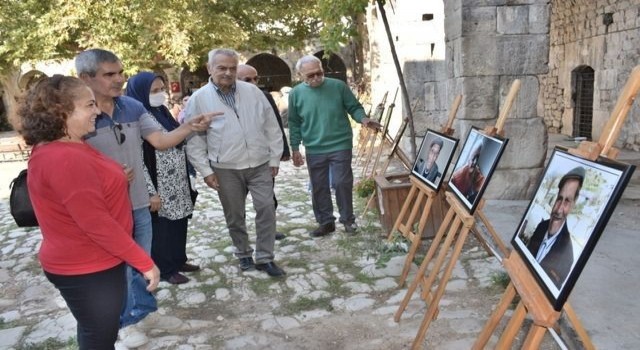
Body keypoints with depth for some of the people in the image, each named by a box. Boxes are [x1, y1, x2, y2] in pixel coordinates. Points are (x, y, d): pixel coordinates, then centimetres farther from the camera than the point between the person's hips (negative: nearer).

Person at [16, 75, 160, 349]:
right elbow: (96, 223, -29)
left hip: (88, 264, 10)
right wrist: (144, 262, -23)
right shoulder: (64, 159, -28)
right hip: (88, 270, -10)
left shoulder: (65, 150, 6)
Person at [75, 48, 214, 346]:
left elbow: (160, 141, -4)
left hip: (138, 204, 5)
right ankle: (126, 321, 32)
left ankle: (140, 308, 44)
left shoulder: (133, 107, -1)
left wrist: (188, 127, -21)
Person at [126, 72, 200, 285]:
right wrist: (151, 192, -19)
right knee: (161, 227, 5)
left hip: (178, 185, 8)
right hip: (160, 188, -8)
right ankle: (165, 269, 19)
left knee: (179, 223, 16)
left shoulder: (162, 112, 9)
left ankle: (178, 260, 32)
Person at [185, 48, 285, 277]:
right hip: (226, 169, -1)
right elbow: (194, 138, -1)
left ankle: (265, 258, 11)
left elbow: (271, 127, 5)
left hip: (260, 164, 1)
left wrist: (275, 159, 4)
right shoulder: (199, 99, -4)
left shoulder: (253, 92, 1)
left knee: (266, 209, -2)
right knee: (235, 216, 11)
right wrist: (205, 170, -5)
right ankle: (243, 254, 31)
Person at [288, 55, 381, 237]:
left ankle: (348, 219, 19)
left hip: (340, 145, -2)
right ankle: (326, 222, 24)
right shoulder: (296, 93, 1)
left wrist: (363, 119, -18)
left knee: (342, 183, 0)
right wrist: (295, 148, 5)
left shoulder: (338, 86, -4)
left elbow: (354, 107, 3)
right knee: (318, 187, 9)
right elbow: (294, 124, 7)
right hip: (314, 150, 2)